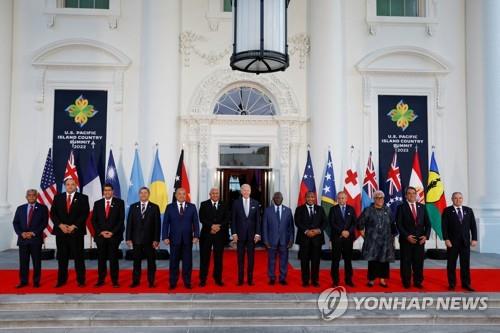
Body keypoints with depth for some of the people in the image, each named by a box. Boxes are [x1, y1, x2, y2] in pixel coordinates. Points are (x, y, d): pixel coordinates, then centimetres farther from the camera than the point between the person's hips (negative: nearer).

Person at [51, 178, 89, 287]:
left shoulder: (83, 198, 3)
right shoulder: (58, 197, 11)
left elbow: (85, 214, -5)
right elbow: (53, 213, 5)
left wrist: (74, 226, -13)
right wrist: (60, 225, -9)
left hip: (76, 232, -2)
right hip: (61, 232, 2)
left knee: (79, 257, 1)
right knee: (62, 257, 6)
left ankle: (81, 280, 8)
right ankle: (61, 280, 16)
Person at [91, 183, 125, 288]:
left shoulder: (119, 202, 2)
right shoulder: (97, 203, 9)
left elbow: (121, 219, -2)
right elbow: (94, 220, 7)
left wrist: (112, 232, -9)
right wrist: (101, 232, -6)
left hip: (114, 235, -2)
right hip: (100, 235, 2)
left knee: (113, 258, 0)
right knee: (101, 258, 5)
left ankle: (115, 280, 6)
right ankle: (100, 280, 12)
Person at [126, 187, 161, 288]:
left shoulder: (154, 207, 1)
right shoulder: (133, 207, 6)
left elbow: (157, 224, -2)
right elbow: (129, 223, 4)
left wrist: (156, 239, -8)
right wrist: (128, 238, -3)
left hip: (150, 239, -1)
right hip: (136, 239, 1)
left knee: (151, 261, 5)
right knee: (136, 261, 8)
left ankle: (151, 281, 15)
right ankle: (135, 281, 17)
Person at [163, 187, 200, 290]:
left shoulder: (192, 207, 5)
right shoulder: (170, 207, 4)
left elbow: (196, 222, 1)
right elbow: (165, 223, 1)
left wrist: (196, 235, -9)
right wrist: (165, 237, -8)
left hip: (188, 239, 0)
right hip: (174, 238, 0)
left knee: (187, 261, 5)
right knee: (174, 261, 6)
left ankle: (187, 282, 16)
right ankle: (173, 283, 16)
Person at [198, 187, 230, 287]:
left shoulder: (224, 205, 10)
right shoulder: (204, 204, 5)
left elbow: (227, 219, 2)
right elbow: (202, 218, -5)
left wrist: (219, 227, -12)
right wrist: (212, 226, -16)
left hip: (220, 234, 1)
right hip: (206, 234, -1)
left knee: (218, 257, 5)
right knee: (205, 257, 0)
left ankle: (218, 279, 15)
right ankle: (203, 279, 9)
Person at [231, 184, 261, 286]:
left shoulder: (255, 203, 4)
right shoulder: (236, 203, 2)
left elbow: (258, 219, 3)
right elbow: (233, 219, 1)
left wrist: (257, 233, -3)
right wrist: (234, 233, -5)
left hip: (252, 234, 1)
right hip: (240, 234, -1)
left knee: (251, 258, 5)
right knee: (240, 258, 5)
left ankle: (250, 279, 13)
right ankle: (240, 279, 12)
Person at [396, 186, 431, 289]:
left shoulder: (422, 207, 10)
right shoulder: (401, 207, -1)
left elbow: (427, 223, 9)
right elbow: (399, 224, -6)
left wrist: (426, 236, -4)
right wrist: (407, 236, -15)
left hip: (420, 239, 3)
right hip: (406, 239, -3)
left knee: (419, 262, 5)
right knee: (406, 262, 3)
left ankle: (418, 282, 15)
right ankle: (406, 282, 12)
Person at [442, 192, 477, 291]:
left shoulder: (468, 210, 8)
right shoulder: (447, 211, -2)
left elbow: (473, 225, 7)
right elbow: (444, 226, -7)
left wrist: (474, 238, -1)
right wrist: (446, 239, -14)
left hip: (465, 241, 3)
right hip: (452, 241, -3)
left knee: (465, 263, 6)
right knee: (451, 264, 5)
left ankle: (466, 283, 14)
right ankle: (452, 283, 13)